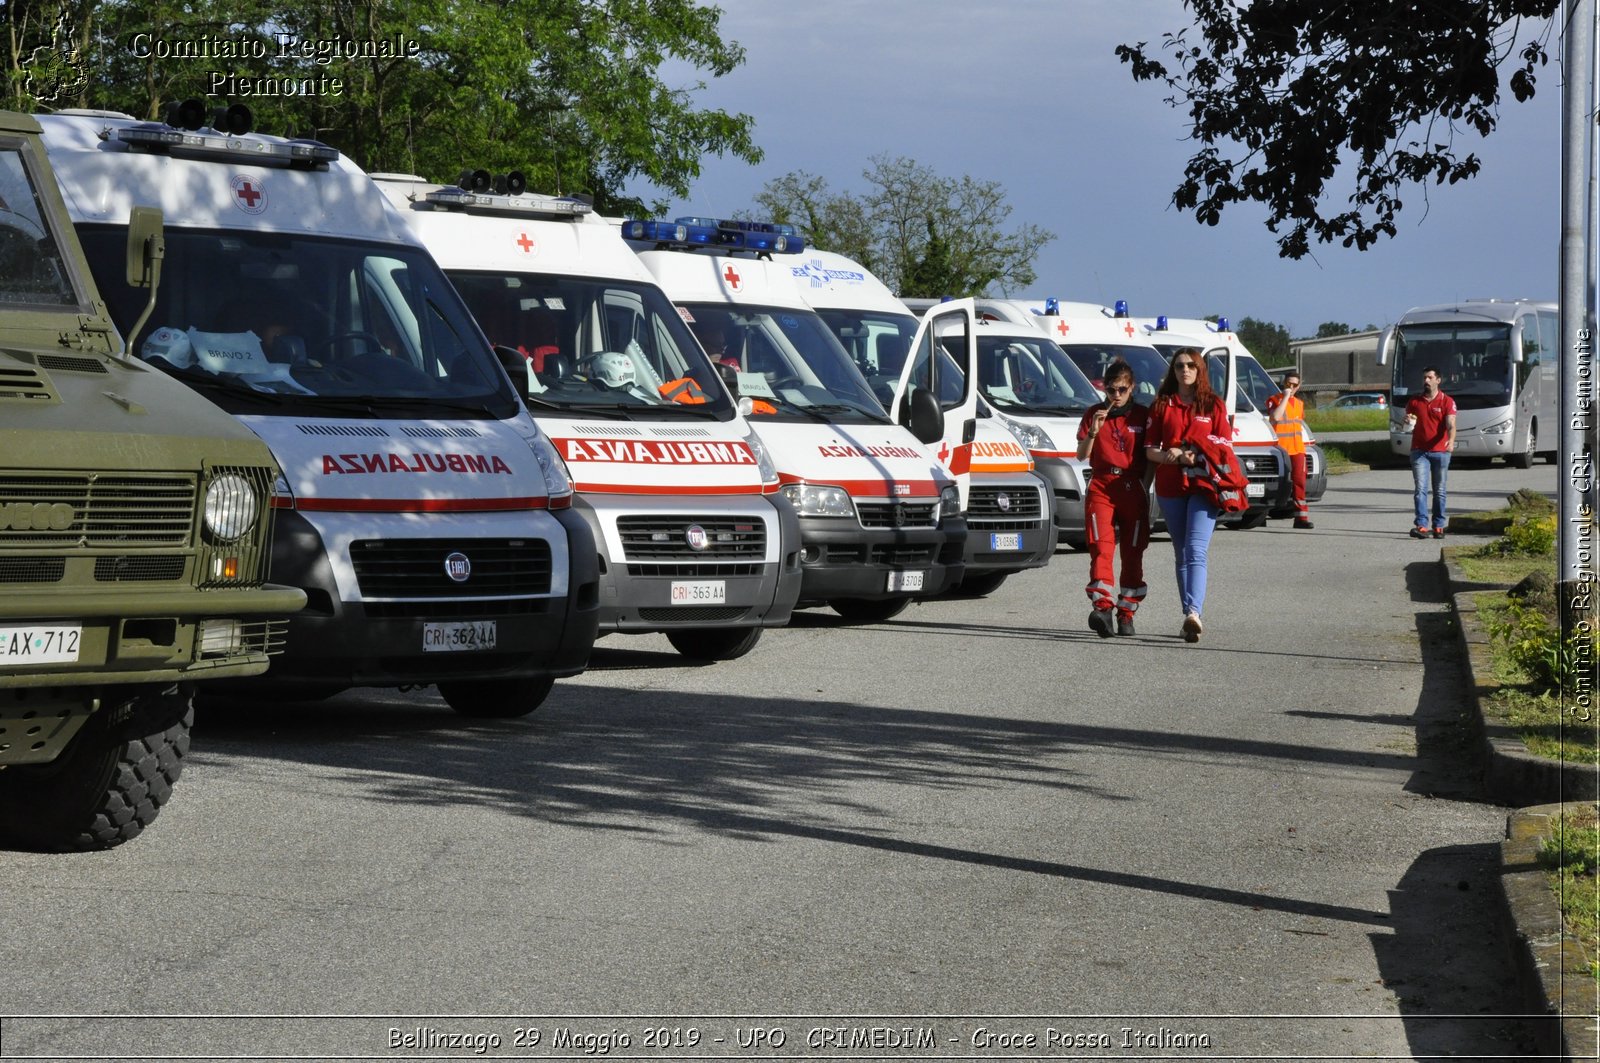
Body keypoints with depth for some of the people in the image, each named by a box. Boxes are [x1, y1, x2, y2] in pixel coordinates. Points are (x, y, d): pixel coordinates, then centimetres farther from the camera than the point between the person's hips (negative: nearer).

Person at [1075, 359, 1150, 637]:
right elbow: (1081, 455, 4)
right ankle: (1102, 607, -26)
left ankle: (1126, 614, 10)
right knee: (1101, 548, -15)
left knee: (1133, 554, 3)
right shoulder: (1094, 413, 8)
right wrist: (1093, 431, -12)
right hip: (1101, 488, 0)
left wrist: (1144, 488, 2)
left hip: (1132, 489, 1)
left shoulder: (1143, 415, 7)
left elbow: (1151, 456, 11)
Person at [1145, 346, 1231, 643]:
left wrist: (1197, 458, -14)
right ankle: (1190, 615, 13)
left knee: (1196, 550, -18)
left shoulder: (1214, 405, 7)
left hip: (1203, 485, -3)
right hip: (1169, 488, 3)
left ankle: (1193, 612, -31)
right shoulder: (1162, 405, 10)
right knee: (1181, 554, 8)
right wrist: (1170, 456, -13)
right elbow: (1149, 449, 8)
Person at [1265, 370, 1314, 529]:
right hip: (1281, 449, -5)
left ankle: (1301, 516, -2)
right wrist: (1285, 397, -17)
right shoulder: (1274, 400, -2)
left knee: (1299, 481, -1)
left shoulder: (1299, 403, 19)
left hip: (1297, 449, 5)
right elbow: (1275, 417, -22)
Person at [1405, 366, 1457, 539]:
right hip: (1419, 451, 1)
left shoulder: (1447, 401, 0)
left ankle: (1438, 526, 14)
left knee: (1439, 491, 6)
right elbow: (1408, 425, 17)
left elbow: (1451, 425, -11)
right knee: (1420, 489, -10)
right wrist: (1407, 421, -8)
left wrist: (1451, 440, -31)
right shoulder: (1414, 401, 9)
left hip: (1440, 451, -1)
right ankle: (1422, 525, -17)